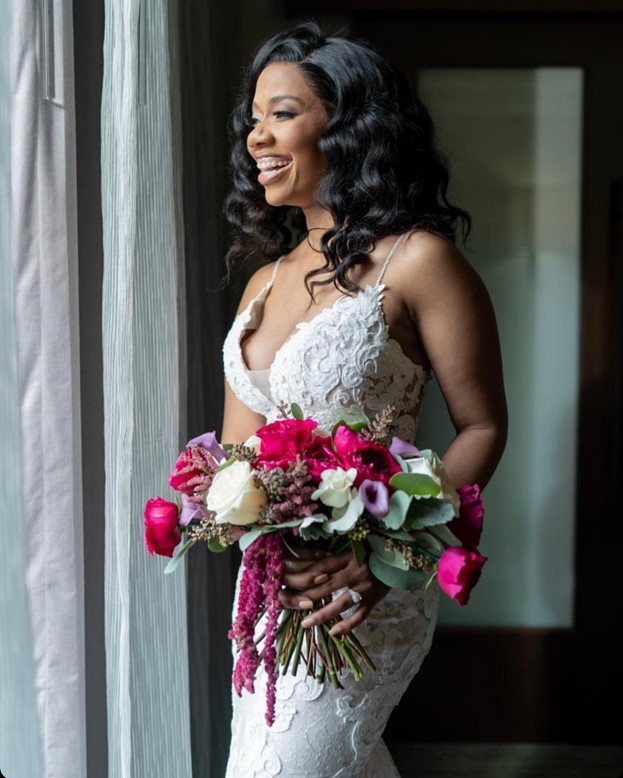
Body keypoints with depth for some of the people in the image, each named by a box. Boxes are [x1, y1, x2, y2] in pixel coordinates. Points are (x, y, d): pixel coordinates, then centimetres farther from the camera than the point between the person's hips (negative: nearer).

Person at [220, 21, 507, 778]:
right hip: (267, 587, 7)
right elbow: (239, 446, 12)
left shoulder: (415, 262, -11)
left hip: (358, 598, -7)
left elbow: (482, 428, -11)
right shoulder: (264, 280, 10)